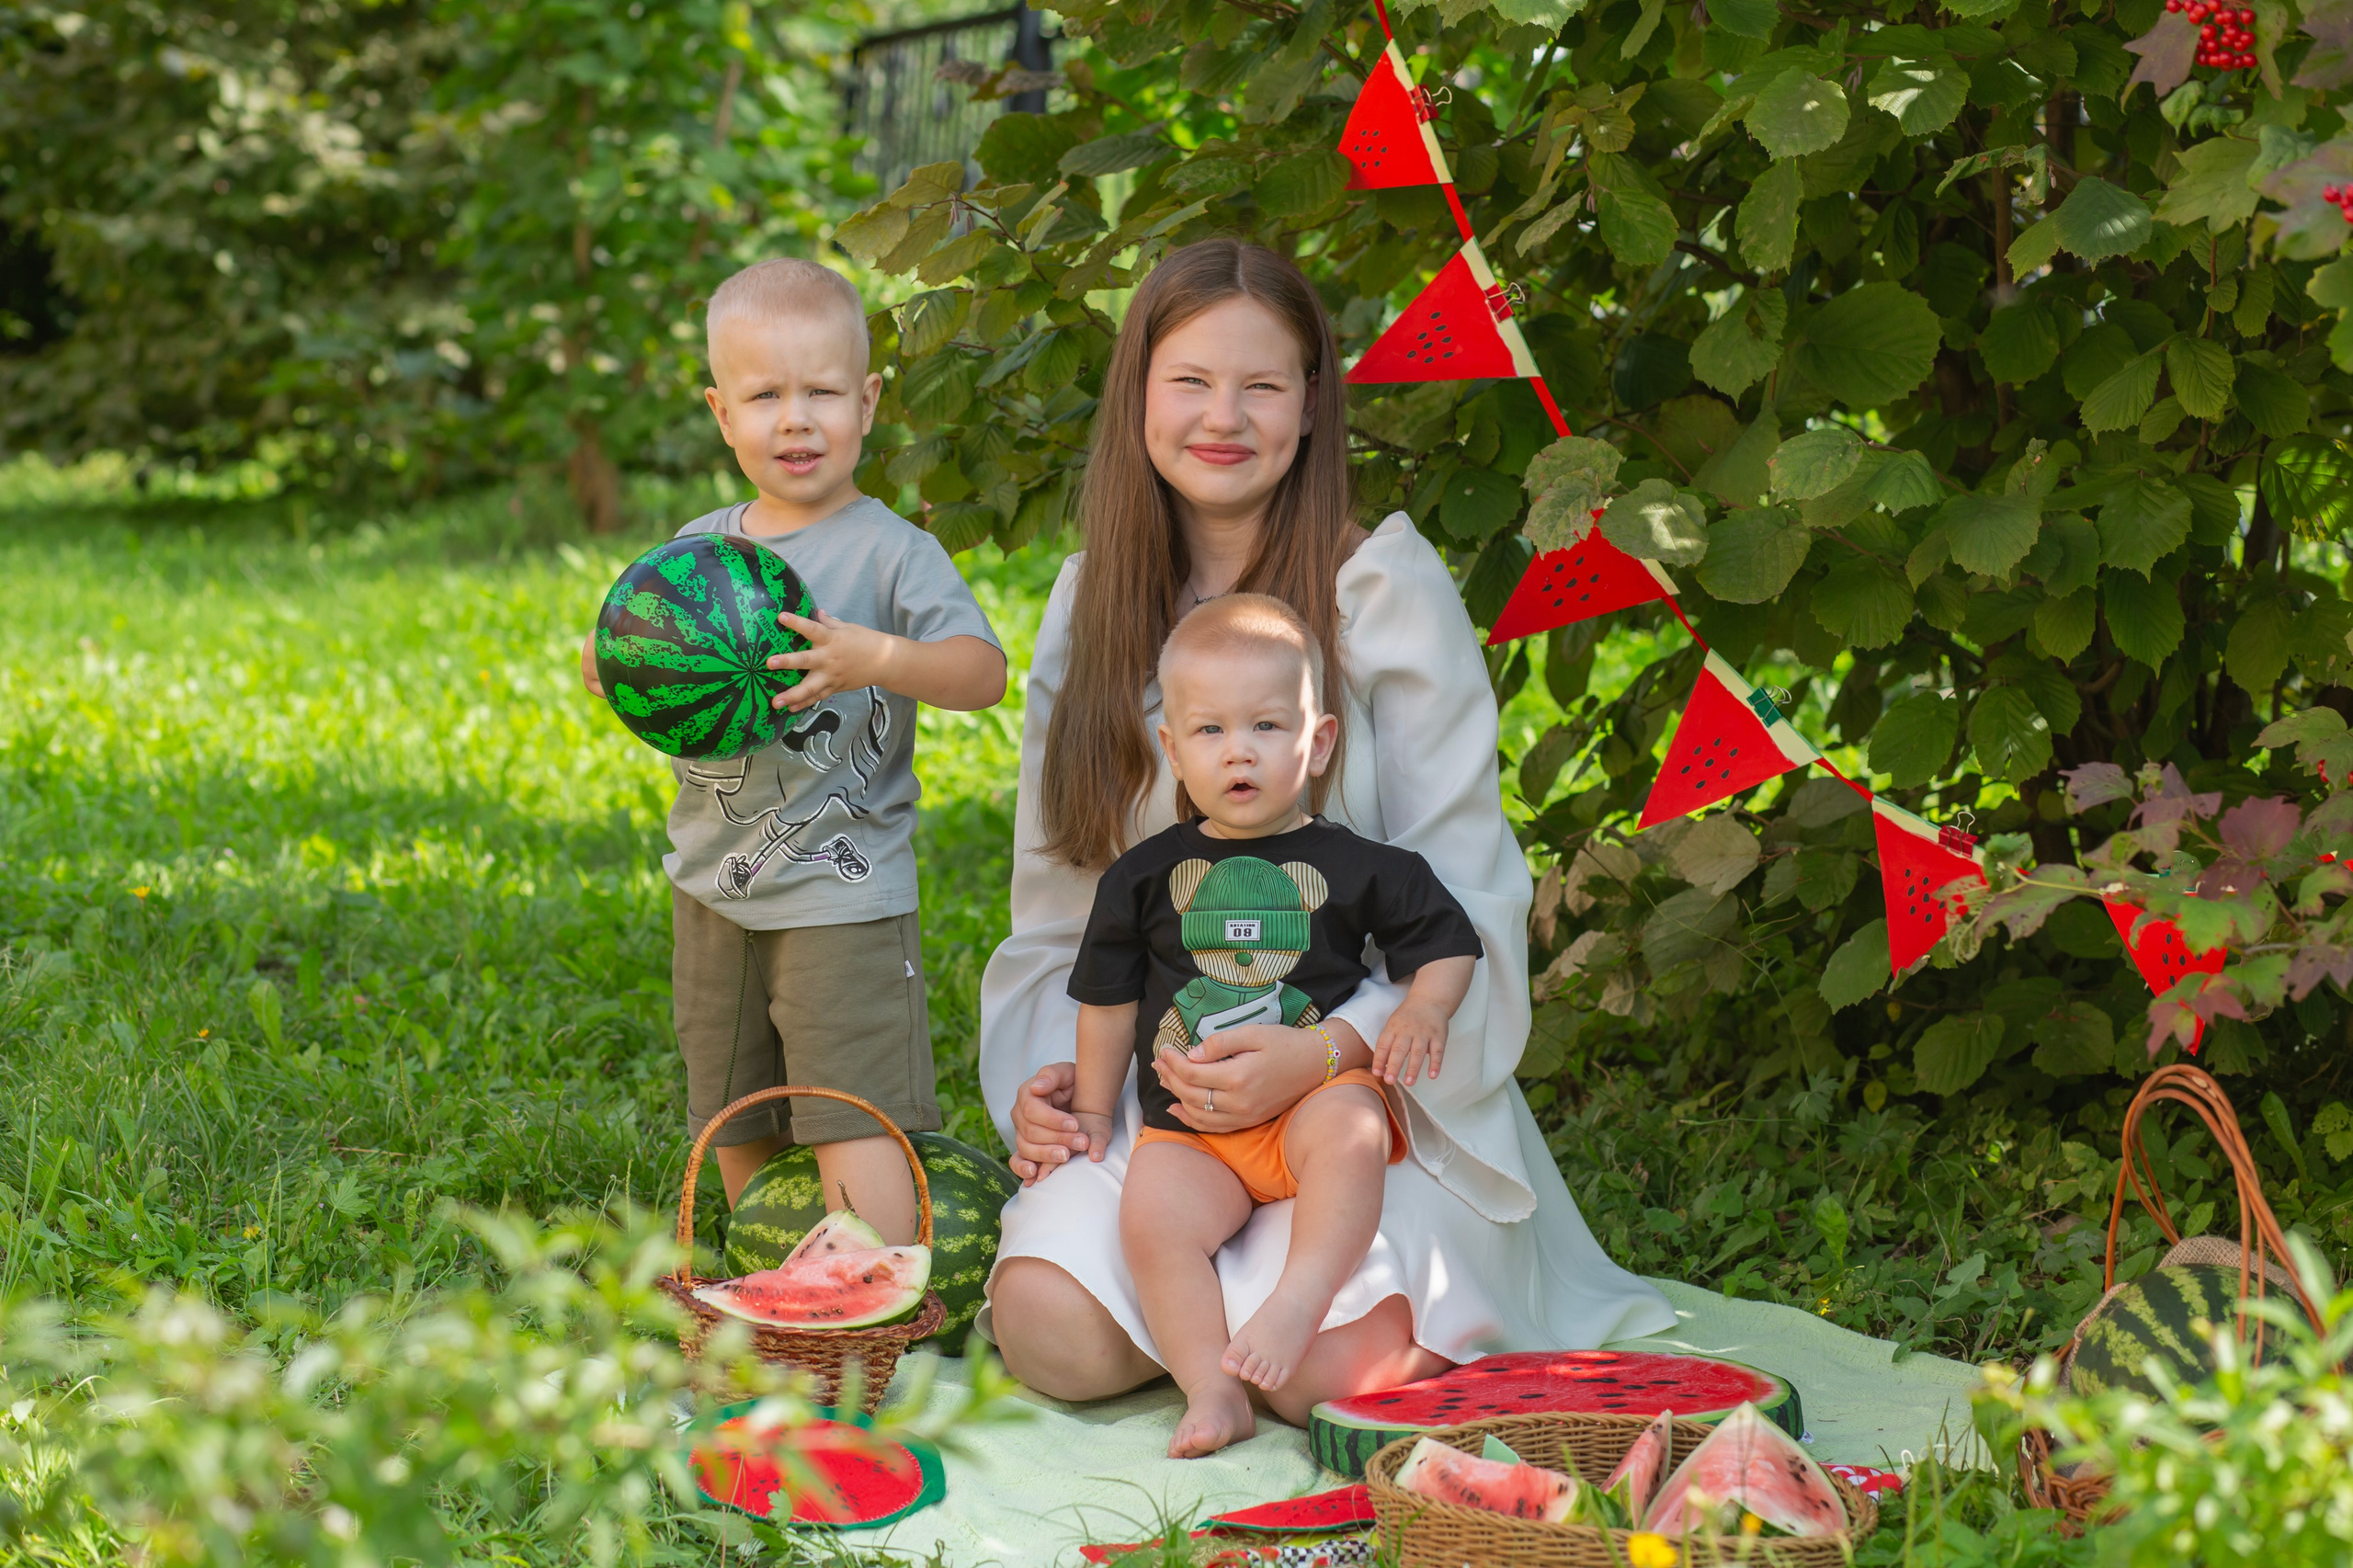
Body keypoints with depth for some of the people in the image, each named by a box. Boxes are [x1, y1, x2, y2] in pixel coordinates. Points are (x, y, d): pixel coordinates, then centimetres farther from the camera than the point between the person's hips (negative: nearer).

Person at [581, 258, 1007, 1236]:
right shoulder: (697, 549, 7)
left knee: (854, 1124, -12)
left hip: (842, 898, -6)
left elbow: (984, 672, -20)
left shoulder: (890, 551, -10)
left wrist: (876, 658, -36)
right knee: (734, 1126, 18)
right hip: (714, 893, 7)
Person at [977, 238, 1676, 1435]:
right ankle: (1242, 1280, 9)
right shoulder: (1092, 601, 10)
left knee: (1327, 1372, -27)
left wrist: (1323, 1052, -22)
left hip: (1371, 1080, -3)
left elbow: (1463, 900, -7)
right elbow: (1057, 889, 16)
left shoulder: (1387, 588, -4)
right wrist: (1041, 1076, -1)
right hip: (1153, 1087, 3)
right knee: (1048, 1333, -23)